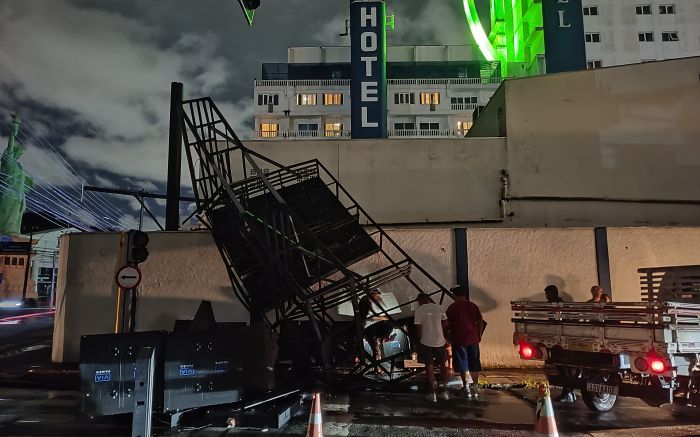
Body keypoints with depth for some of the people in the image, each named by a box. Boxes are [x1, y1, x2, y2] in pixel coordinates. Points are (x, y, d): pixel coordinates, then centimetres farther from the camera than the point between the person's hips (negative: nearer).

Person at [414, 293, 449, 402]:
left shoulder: (419, 310, -9)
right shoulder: (439, 308, 1)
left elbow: (418, 328, -9)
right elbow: (445, 324, 4)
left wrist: (419, 341, 1)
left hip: (426, 342, -3)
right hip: (440, 341, 3)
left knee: (429, 366, 6)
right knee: (442, 365, 17)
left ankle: (432, 393, 9)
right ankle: (444, 391, 19)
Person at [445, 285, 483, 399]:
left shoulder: (452, 307, -7)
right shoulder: (473, 306, 5)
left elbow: (447, 324, -9)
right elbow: (480, 322, 5)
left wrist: (450, 330, 11)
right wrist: (478, 335, 15)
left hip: (459, 339, -4)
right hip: (473, 338, 4)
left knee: (462, 363, 3)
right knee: (474, 363, 12)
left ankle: (465, 386, -3)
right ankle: (475, 387, 16)